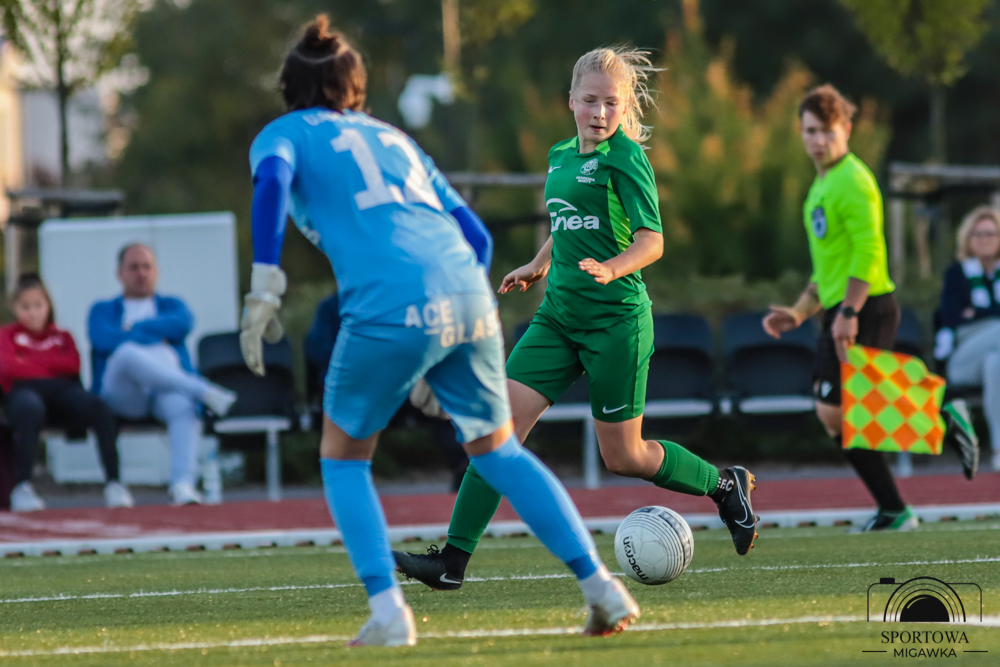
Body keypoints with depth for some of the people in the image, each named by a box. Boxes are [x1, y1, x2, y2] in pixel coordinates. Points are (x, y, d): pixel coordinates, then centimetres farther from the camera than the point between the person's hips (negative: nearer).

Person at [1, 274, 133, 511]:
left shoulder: (62, 337, 32)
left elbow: (73, 365, 9)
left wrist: (31, 360, 7)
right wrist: (52, 367, 6)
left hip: (62, 390, 2)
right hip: (25, 390, -2)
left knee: (99, 407, -35)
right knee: (30, 410, -45)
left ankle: (113, 482, -37)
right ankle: (21, 487, -44)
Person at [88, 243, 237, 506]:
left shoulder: (171, 306, 29)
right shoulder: (103, 310, 25)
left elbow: (183, 324, 3)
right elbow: (105, 339, 0)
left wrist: (134, 328, 4)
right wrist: (158, 336, 0)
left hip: (166, 391, 1)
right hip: (123, 394, -1)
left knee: (183, 406, -37)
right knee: (128, 353, -37)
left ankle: (182, 484, -54)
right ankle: (205, 392, -43)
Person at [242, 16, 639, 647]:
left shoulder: (284, 133, 18)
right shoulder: (394, 139, 31)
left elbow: (272, 181, -8)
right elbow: (475, 234, 27)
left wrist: (264, 289, -11)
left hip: (388, 309, -4)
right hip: (469, 299, 4)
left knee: (343, 457, 16)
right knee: (499, 450, 20)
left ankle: (388, 612, 1)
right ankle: (603, 588, 12)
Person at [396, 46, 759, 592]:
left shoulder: (625, 157, -8)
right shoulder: (560, 156, 13)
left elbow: (651, 240, -16)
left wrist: (611, 269, -32)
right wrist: (540, 264, 33)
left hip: (616, 318, -6)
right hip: (559, 316, 6)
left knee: (623, 456, 2)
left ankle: (725, 485, 28)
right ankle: (453, 559, -12)